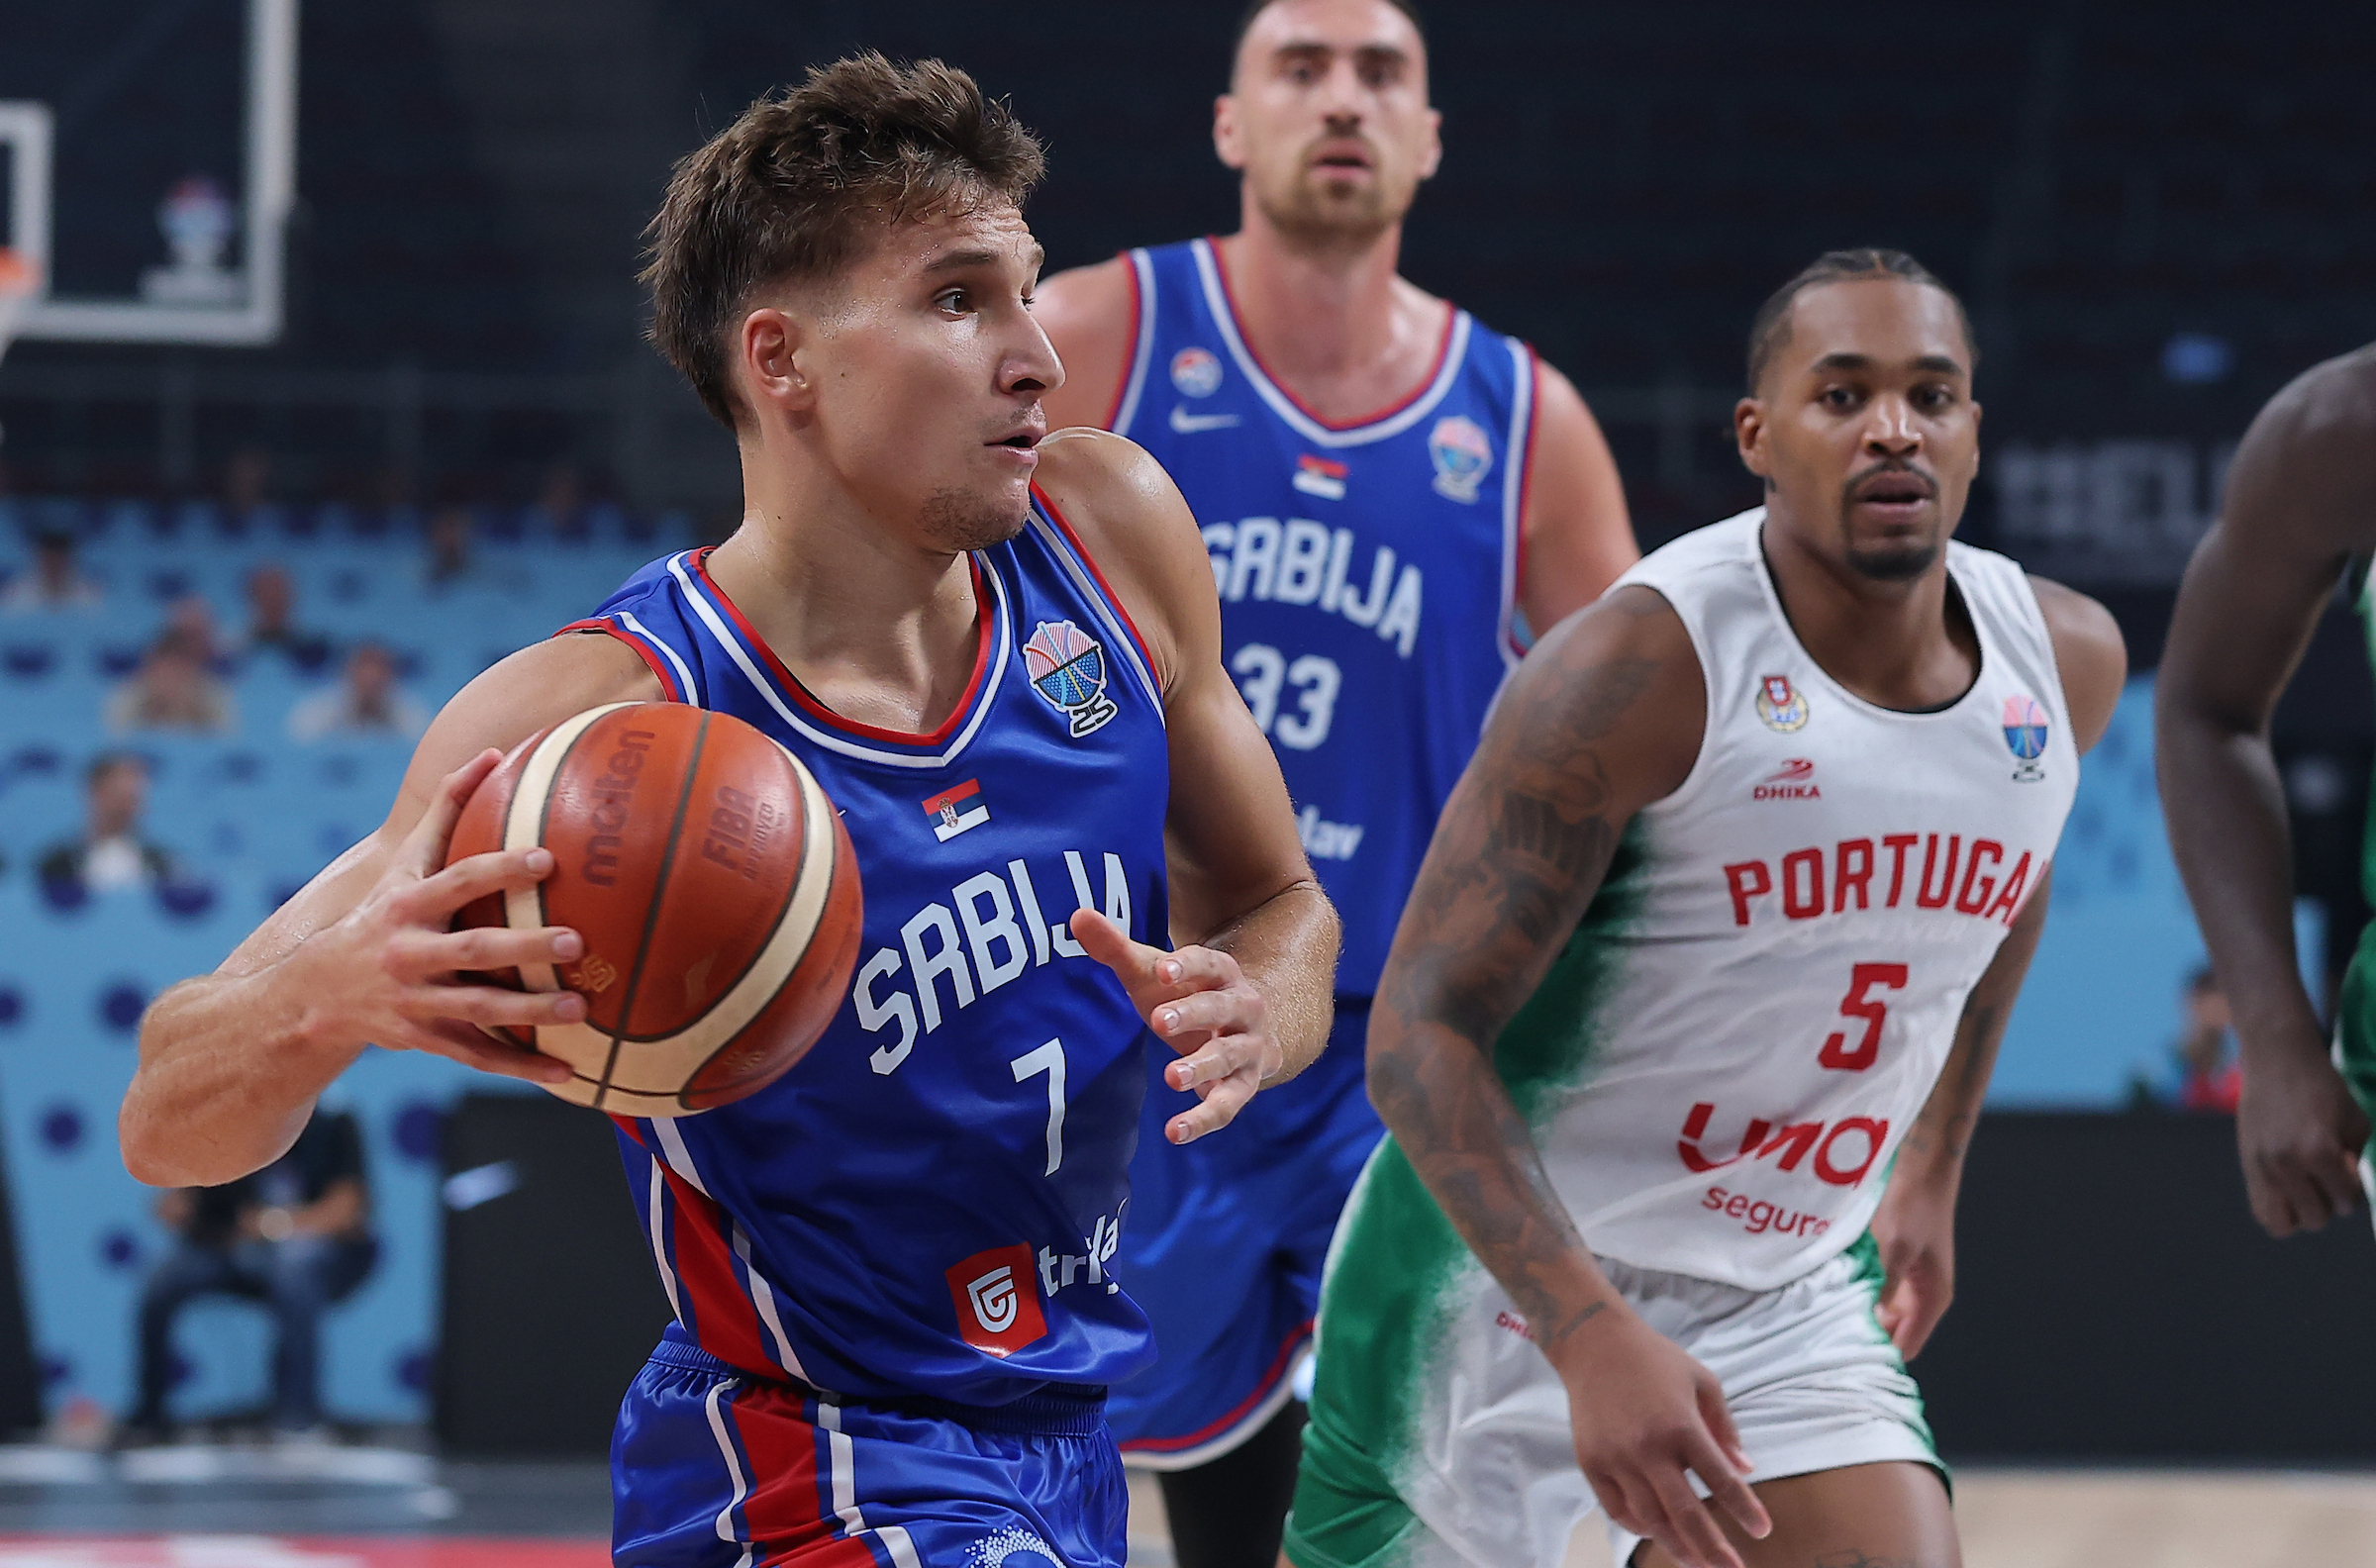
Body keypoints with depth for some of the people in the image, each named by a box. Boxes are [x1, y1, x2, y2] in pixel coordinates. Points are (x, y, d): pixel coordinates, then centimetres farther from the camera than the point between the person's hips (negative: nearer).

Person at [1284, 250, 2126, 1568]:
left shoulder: (2065, 665, -4)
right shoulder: (1646, 667, -23)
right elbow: (1422, 1033, -24)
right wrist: (1594, 1336, -35)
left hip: (1785, 1299, 4)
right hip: (1512, 1265, -4)